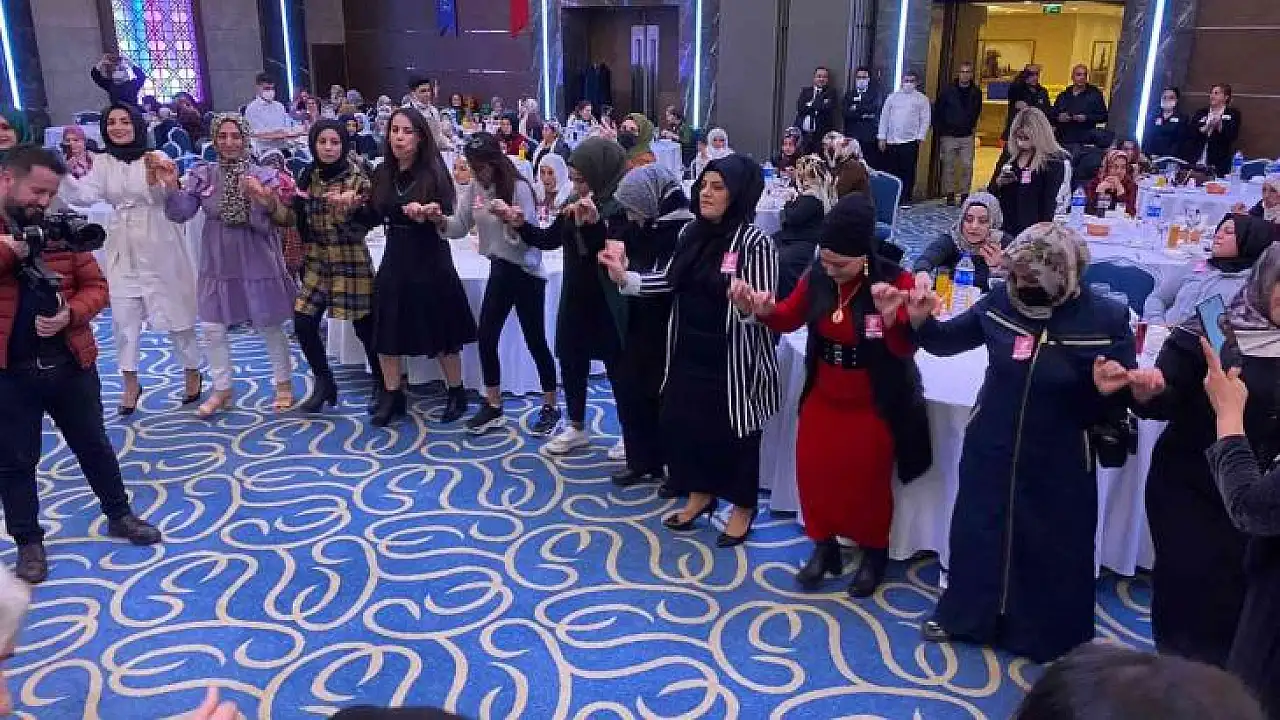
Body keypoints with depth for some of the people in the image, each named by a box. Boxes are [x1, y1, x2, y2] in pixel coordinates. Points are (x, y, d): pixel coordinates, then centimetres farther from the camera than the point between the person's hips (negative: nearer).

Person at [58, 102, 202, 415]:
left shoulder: (155, 157, -7)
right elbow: (83, 195, -6)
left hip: (159, 247, -4)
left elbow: (161, 196, -24)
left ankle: (192, 372, 23)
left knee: (175, 312, 6)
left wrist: (154, 174, -44)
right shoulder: (103, 163, 5)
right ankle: (130, 383, 17)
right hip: (122, 249, 4)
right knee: (123, 318, 5)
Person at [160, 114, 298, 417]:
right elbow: (181, 213, -4)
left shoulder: (264, 176, -7)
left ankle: (283, 383, 26)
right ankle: (222, 389, 23)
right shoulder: (203, 175, 0)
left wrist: (260, 200, -30)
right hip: (217, 264, 3)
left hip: (257, 263, -3)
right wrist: (171, 187, -19)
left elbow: (269, 224, -12)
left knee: (269, 326, 8)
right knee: (213, 329, 7)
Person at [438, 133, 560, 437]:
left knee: (534, 340, 0)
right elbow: (459, 227, 1)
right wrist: (440, 219, -19)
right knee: (486, 337, 5)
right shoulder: (473, 189, 3)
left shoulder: (519, 188, -16)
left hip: (526, 271, -6)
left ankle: (550, 408, 14)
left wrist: (507, 217, -36)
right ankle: (493, 407, 19)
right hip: (499, 269, 7)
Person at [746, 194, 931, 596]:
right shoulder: (818, 276, -11)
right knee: (812, 469, 10)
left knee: (867, 479, 10)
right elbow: (790, 318, 2)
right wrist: (764, 310, -19)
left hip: (875, 403, -4)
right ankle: (824, 545, 33)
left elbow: (906, 348, -25)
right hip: (824, 396, 4)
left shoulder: (896, 282, -22)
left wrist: (892, 319, -46)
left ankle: (874, 552, 35)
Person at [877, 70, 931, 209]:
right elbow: (884, 117, 10)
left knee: (908, 171, -2)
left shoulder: (922, 99, 6)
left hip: (910, 141, -2)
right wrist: (881, 137, 3)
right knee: (890, 171, 3)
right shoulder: (892, 97, 11)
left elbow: (925, 120, 3)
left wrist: (920, 137, -8)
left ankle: (906, 199, 5)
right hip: (891, 141, 2)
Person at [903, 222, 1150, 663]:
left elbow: (1115, 401, -7)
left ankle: (1053, 640, 36)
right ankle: (965, 615, 41)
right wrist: (922, 321, -16)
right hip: (989, 451, 3)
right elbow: (945, 342, 4)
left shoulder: (1106, 320, -16)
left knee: (1055, 549, 13)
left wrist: (1106, 390, -29)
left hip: (1058, 462, -2)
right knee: (976, 532, 18)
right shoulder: (1001, 301, -11)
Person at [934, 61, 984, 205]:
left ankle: (965, 195, 6)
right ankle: (950, 195, 9)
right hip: (948, 136, -1)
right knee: (948, 166, 2)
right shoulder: (947, 90, -2)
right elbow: (937, 111, 1)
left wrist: (972, 126, 12)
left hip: (967, 136, 1)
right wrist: (939, 130, -2)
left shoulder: (976, 92, 5)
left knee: (967, 166, -2)